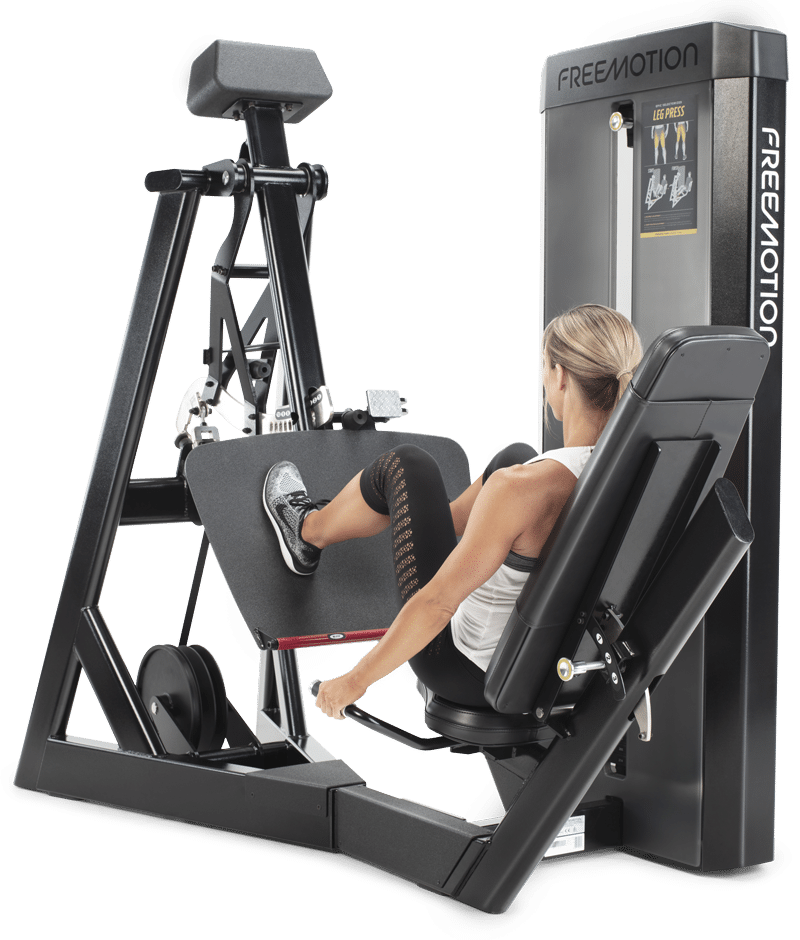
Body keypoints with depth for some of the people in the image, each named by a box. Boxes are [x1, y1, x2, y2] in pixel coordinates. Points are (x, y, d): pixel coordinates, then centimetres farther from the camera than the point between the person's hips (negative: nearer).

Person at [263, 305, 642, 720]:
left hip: (472, 673, -5)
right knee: (516, 454, 21)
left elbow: (436, 604, -28)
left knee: (406, 464, 10)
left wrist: (353, 682, -15)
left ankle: (309, 532, 41)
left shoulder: (523, 488, -35)